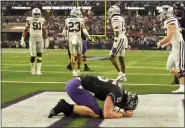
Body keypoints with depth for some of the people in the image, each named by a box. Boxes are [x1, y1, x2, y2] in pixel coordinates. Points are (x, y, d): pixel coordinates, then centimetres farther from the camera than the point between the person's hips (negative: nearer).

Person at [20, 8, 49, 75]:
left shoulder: (42, 20, 6)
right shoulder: (29, 20, 0)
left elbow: (44, 32, 13)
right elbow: (25, 30, 3)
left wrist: (46, 41, 13)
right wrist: (22, 39, -4)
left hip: (40, 39, 2)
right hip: (32, 38, -2)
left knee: (39, 55, -1)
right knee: (33, 55, -8)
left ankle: (38, 70, 3)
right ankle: (32, 68, 16)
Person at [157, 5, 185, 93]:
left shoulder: (170, 22, -16)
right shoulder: (170, 21, 13)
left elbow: (169, 38, -22)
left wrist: (160, 43, -7)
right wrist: (165, 44, 17)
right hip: (175, 46, 10)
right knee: (169, 67, 12)